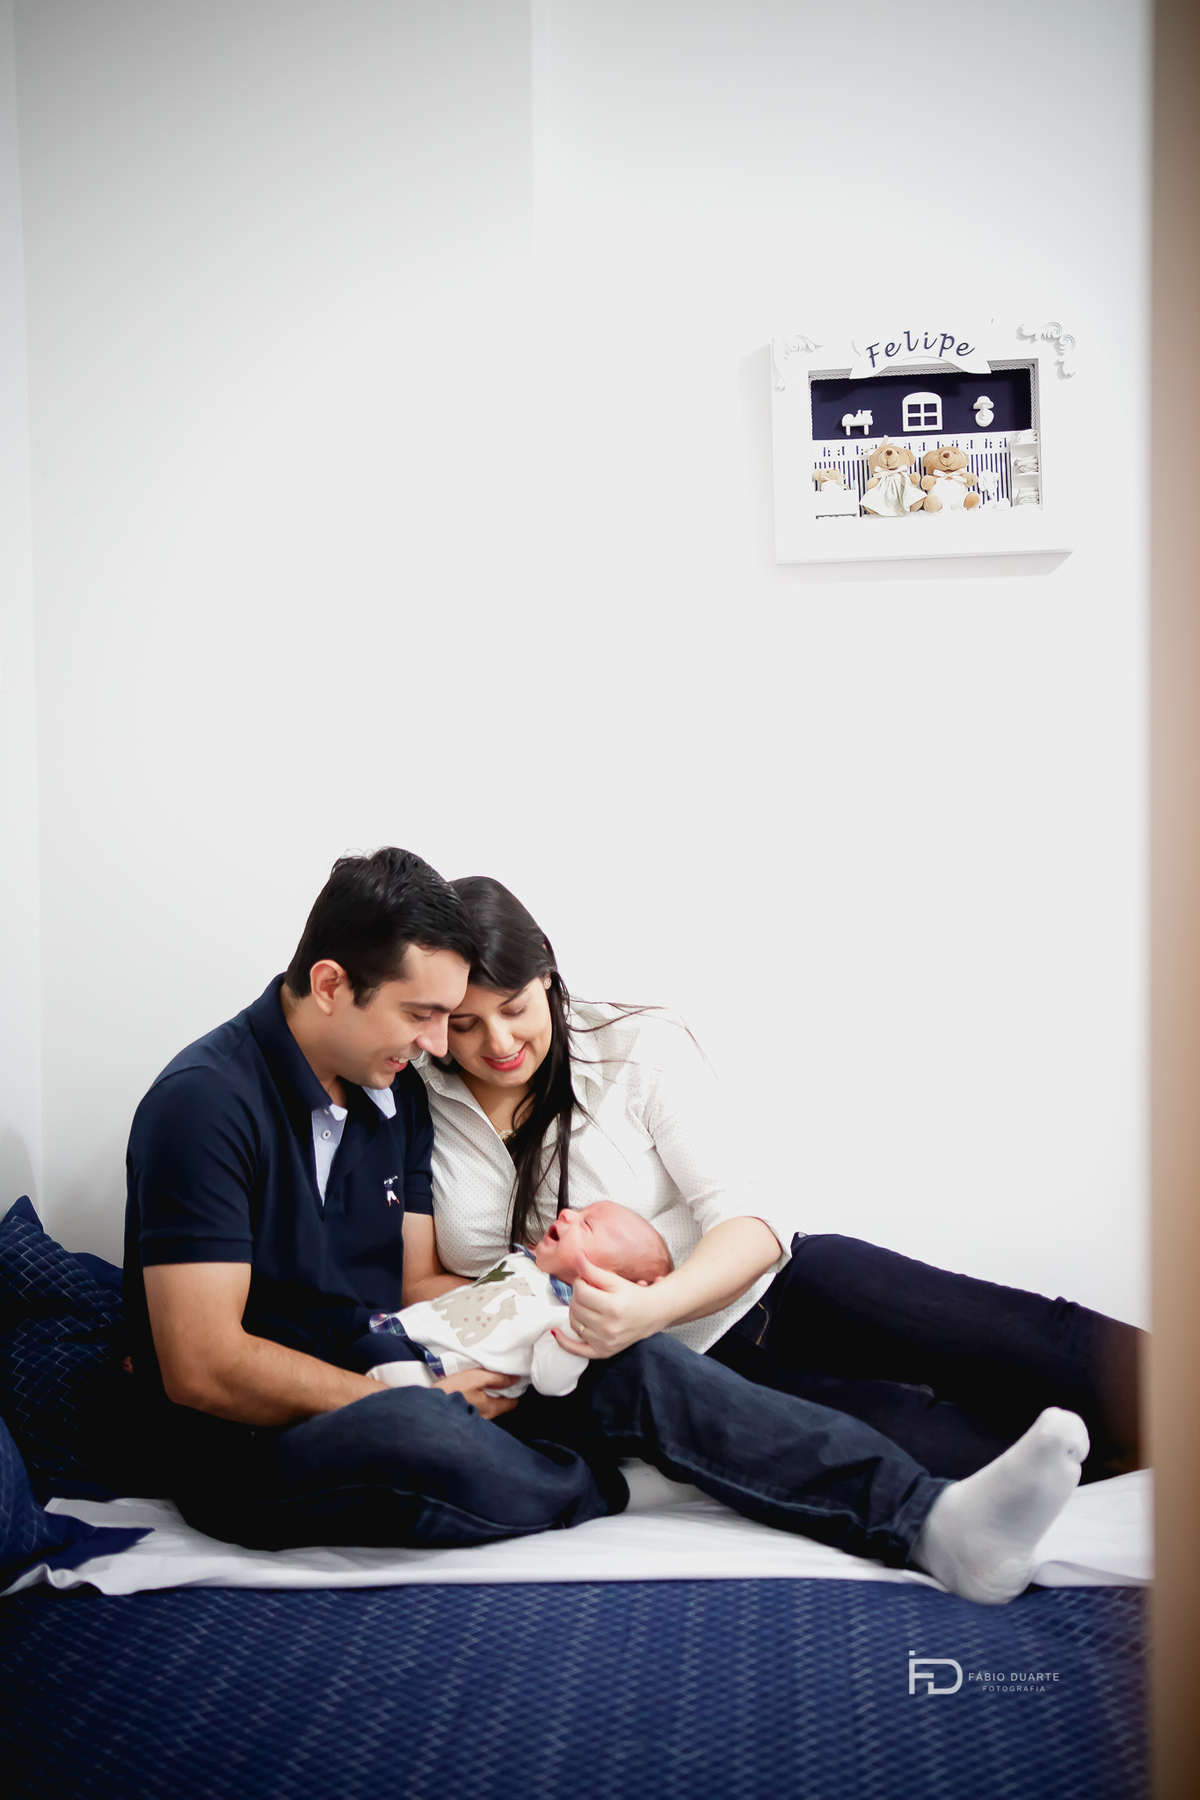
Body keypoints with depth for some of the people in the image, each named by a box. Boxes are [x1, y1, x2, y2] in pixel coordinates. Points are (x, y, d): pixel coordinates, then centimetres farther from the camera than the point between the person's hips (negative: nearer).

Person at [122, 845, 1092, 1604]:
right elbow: (202, 1365, -22)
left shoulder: (395, 1094, 9)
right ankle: (605, 1497, -6)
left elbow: (416, 1284, 12)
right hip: (250, 1444, -7)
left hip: (381, 1384, 7)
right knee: (420, 1435, -40)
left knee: (629, 1363, -15)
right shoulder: (207, 1101, -18)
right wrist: (417, 1398, -18)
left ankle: (927, 1521, -26)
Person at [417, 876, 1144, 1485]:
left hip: (767, 1287, 1)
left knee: (1030, 1340, -25)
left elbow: (753, 1218, -12)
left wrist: (649, 1305, -32)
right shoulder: (418, 1117, 0)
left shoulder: (640, 1047, -5)